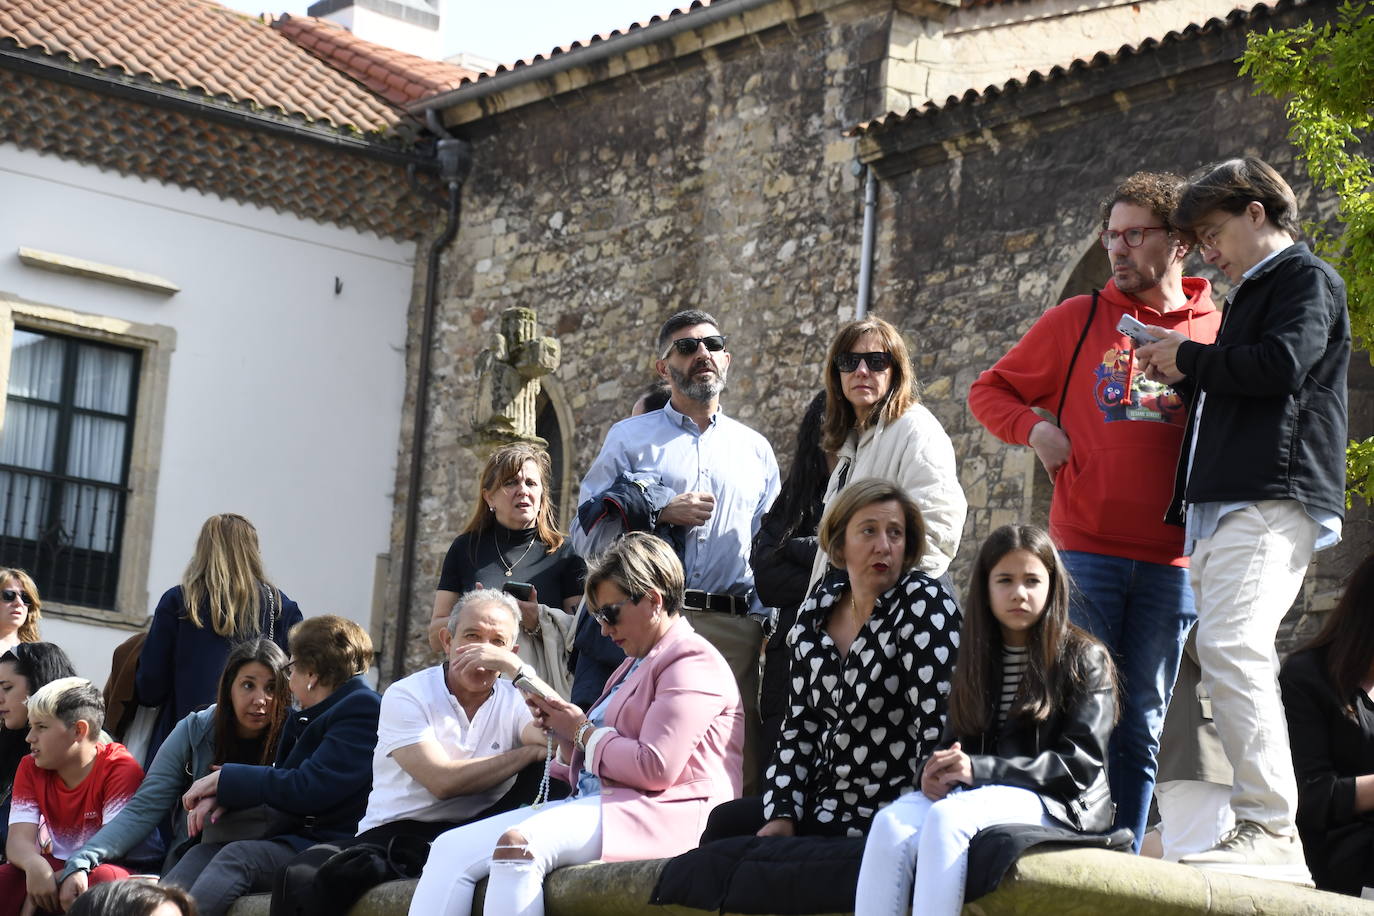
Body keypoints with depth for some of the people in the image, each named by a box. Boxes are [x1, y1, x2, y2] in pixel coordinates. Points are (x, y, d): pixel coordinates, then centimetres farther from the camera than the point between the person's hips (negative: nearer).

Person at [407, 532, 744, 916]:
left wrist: (584, 732, -2)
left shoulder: (692, 663, -4)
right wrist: (565, 734, 9)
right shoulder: (636, 663, 28)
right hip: (595, 804, 10)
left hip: (656, 813, -10)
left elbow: (655, 768, -16)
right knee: (451, 848, -8)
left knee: (518, 844, -35)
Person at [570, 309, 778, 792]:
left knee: (738, 763, -7)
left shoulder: (756, 449, 22)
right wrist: (660, 512, -4)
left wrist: (767, 622, 6)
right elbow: (585, 535, 8)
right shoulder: (630, 438, 15)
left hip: (736, 629, 2)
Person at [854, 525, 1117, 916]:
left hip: (1057, 804, -5)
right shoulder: (976, 659, 19)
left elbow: (1080, 764, -7)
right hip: (979, 795, 5)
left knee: (946, 817, -34)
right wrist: (936, 770, -8)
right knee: (890, 823, -27)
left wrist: (979, 769, -16)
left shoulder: (1083, 659, 2)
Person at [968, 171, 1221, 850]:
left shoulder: (1218, 330, 7)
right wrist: (1035, 430, -4)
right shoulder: (1078, 319, 7)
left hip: (1170, 559, 1)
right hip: (1085, 551, -1)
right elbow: (990, 391, 15)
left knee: (1141, 727, 6)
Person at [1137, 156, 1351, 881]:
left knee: (1230, 645, -24)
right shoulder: (1252, 294, 30)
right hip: (1220, 507, 10)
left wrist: (1190, 358, -3)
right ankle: (1263, 833, 2)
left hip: (1270, 501, -10)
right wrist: (1191, 376, 17)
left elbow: (1282, 363, -16)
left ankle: (1271, 829, -27)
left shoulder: (1307, 278, 1)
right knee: (1228, 656, 3)